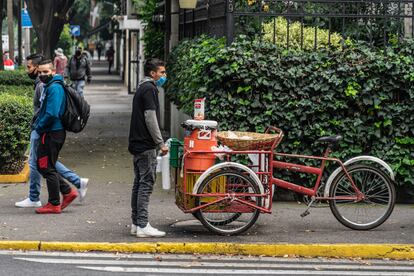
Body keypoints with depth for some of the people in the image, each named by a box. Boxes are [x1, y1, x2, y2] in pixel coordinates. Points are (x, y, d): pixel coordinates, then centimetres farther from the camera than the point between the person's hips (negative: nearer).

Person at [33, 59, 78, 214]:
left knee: (48, 168, -1)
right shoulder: (49, 87, 14)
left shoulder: (54, 88, -18)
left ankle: (54, 204, 7)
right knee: (42, 166, 16)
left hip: (52, 134, -10)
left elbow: (52, 114, -26)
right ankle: (68, 191, 19)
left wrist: (39, 127, -13)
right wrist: (39, 124, 12)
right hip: (50, 133, 10)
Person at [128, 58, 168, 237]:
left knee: (139, 183, 11)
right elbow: (150, 118, -18)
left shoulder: (142, 88, 19)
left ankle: (136, 223, 13)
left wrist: (157, 142, 24)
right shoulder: (149, 89, -12)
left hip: (137, 144, 10)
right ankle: (142, 226, -11)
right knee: (146, 184, -9)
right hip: (146, 145, -10)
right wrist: (161, 143, -15)